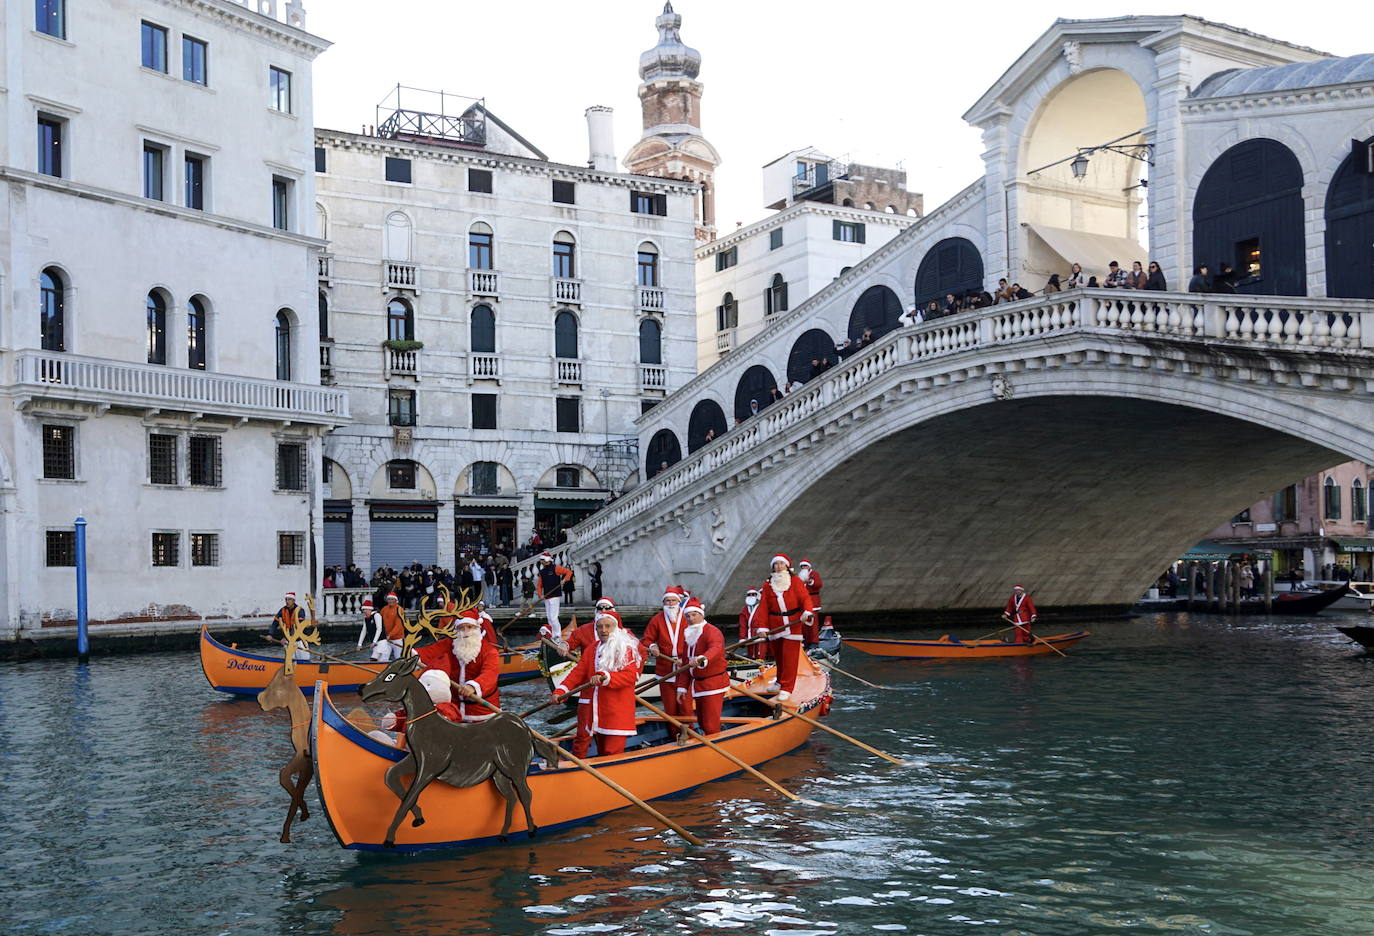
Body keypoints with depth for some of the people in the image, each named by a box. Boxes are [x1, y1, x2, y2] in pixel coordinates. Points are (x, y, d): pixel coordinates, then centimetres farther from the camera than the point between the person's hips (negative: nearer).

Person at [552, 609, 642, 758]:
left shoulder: (627, 649, -5)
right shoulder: (593, 649, 14)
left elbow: (630, 675, -18)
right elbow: (579, 672, 10)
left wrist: (604, 677, -30)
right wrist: (561, 691, -3)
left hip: (617, 711, -5)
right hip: (595, 708, 5)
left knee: (613, 752, -5)